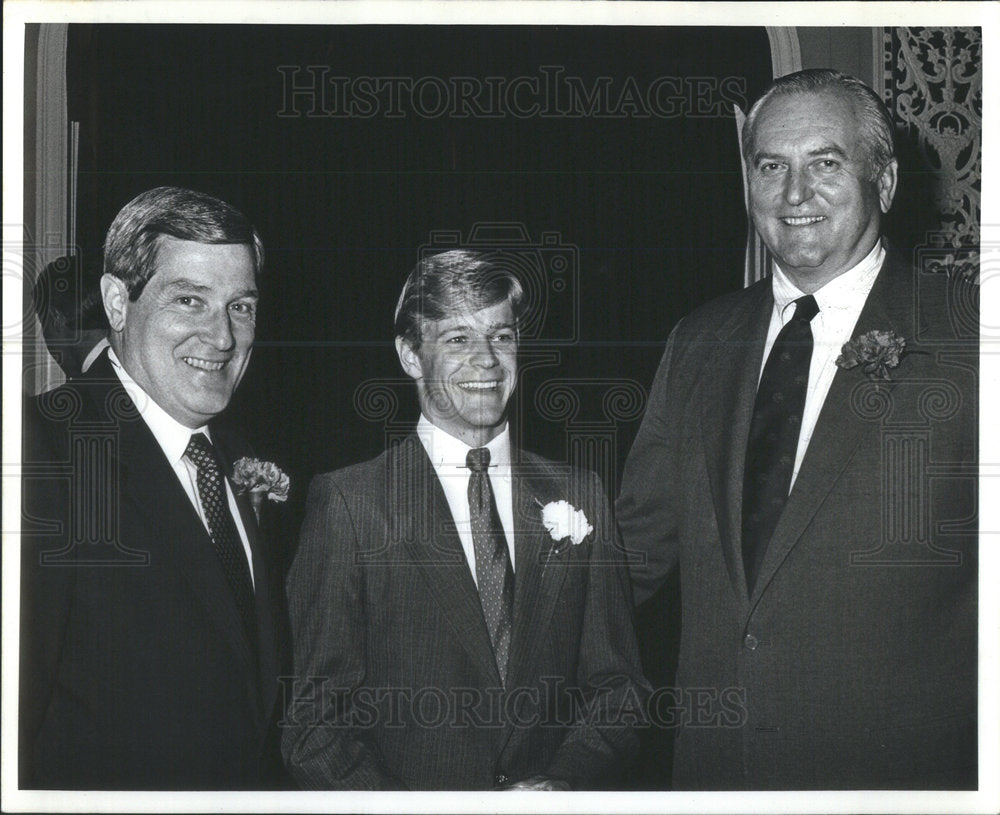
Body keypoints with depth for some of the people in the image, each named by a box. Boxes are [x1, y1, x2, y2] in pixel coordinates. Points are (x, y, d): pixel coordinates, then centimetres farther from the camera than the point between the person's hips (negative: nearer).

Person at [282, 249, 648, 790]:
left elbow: (616, 685, 13)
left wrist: (566, 779, -4)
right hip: (410, 794, -2)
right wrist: (401, 808, -15)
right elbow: (315, 722, -2)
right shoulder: (347, 503, 0)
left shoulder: (576, 497, 11)